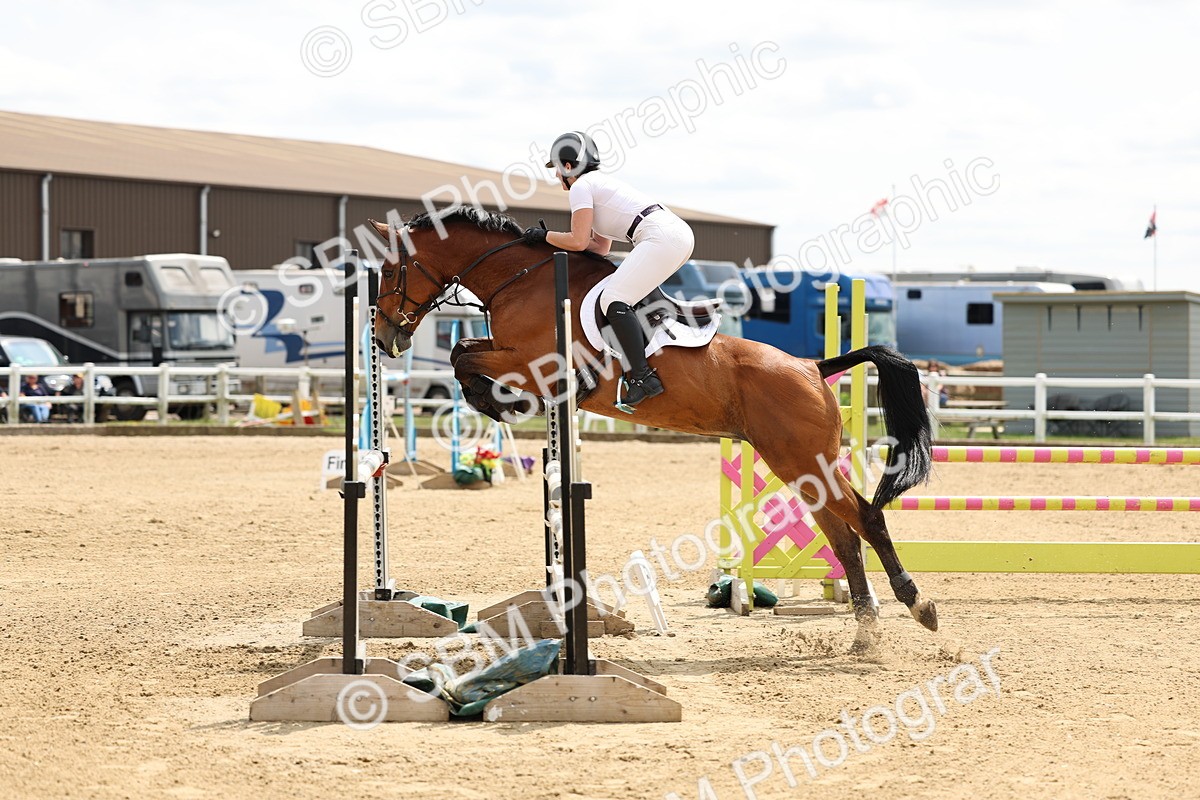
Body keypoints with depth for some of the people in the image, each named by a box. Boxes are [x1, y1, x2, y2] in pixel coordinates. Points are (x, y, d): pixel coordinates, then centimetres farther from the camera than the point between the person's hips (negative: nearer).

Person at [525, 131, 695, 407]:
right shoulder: (601, 182, 30)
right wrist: (553, 239, 26)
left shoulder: (581, 186, 1)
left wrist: (544, 236, 11)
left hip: (661, 237, -10)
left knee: (614, 299, -16)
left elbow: (578, 242, -5)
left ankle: (643, 379, -26)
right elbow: (601, 247, 29)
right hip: (680, 232, 10)